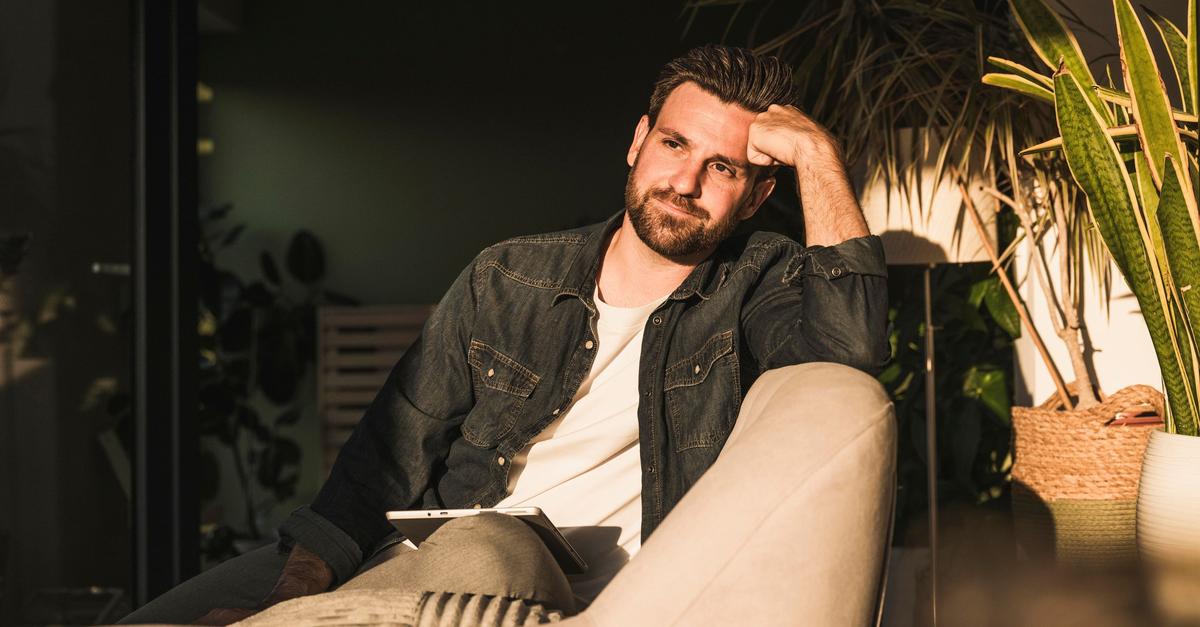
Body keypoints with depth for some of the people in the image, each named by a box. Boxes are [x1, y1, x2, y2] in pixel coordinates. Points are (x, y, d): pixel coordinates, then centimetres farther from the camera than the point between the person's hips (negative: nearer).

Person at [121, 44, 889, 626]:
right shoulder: (508, 280, 12)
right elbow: (390, 455, 7)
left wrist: (818, 154, -10)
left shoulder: (758, 286, 7)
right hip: (415, 561, 2)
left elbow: (852, 347, -17)